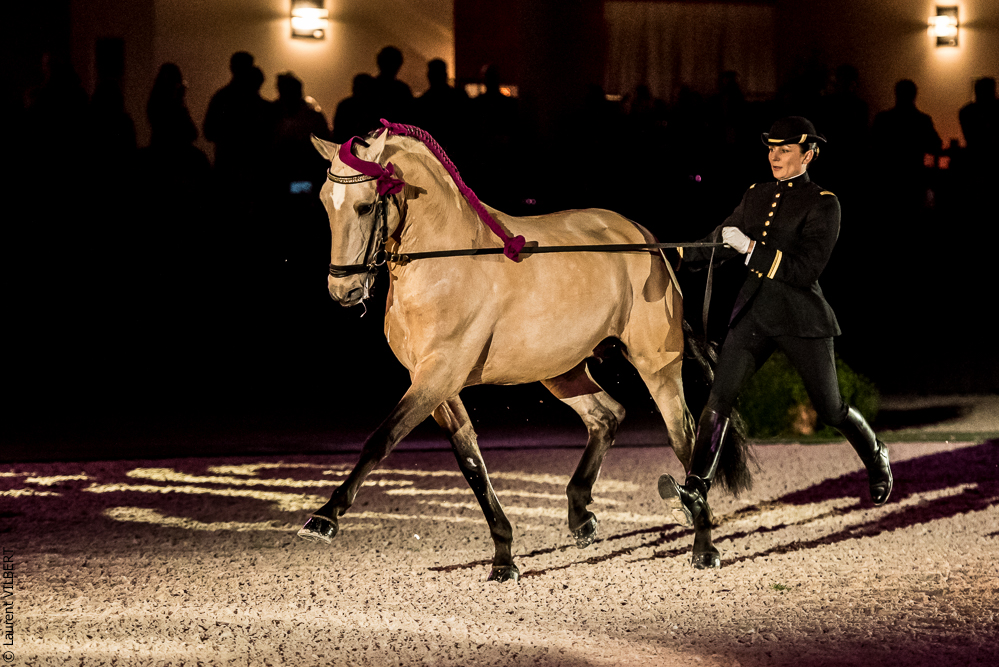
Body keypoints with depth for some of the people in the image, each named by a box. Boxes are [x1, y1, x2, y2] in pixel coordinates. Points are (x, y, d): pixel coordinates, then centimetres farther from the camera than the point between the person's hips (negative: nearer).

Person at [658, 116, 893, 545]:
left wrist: (751, 248, -19)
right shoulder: (756, 196, 12)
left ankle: (876, 458, 40)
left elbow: (805, 269, -17)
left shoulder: (822, 204, -7)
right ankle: (694, 494, -22)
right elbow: (717, 243, 24)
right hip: (753, 313, 4)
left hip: (800, 316, -4)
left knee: (830, 409, 9)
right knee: (718, 399, -14)